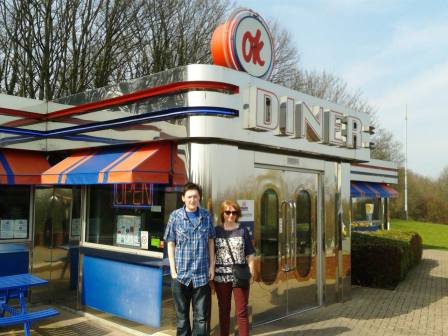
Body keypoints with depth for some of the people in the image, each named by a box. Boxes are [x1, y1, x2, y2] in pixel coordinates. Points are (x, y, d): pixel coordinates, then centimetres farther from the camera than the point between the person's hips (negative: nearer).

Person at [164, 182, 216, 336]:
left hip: (202, 273, 1)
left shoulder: (207, 216, 3)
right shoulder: (175, 216, -2)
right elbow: (170, 244, 0)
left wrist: (212, 266, 5)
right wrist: (173, 270, -4)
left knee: (201, 317, 7)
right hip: (181, 273, -1)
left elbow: (210, 241, 10)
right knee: (182, 315, 13)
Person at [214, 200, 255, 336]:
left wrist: (251, 271, -3)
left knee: (242, 311, 2)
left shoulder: (243, 230, 2)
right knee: (224, 310, 12)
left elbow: (250, 254, 4)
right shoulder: (216, 231, 4)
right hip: (221, 277, 1)